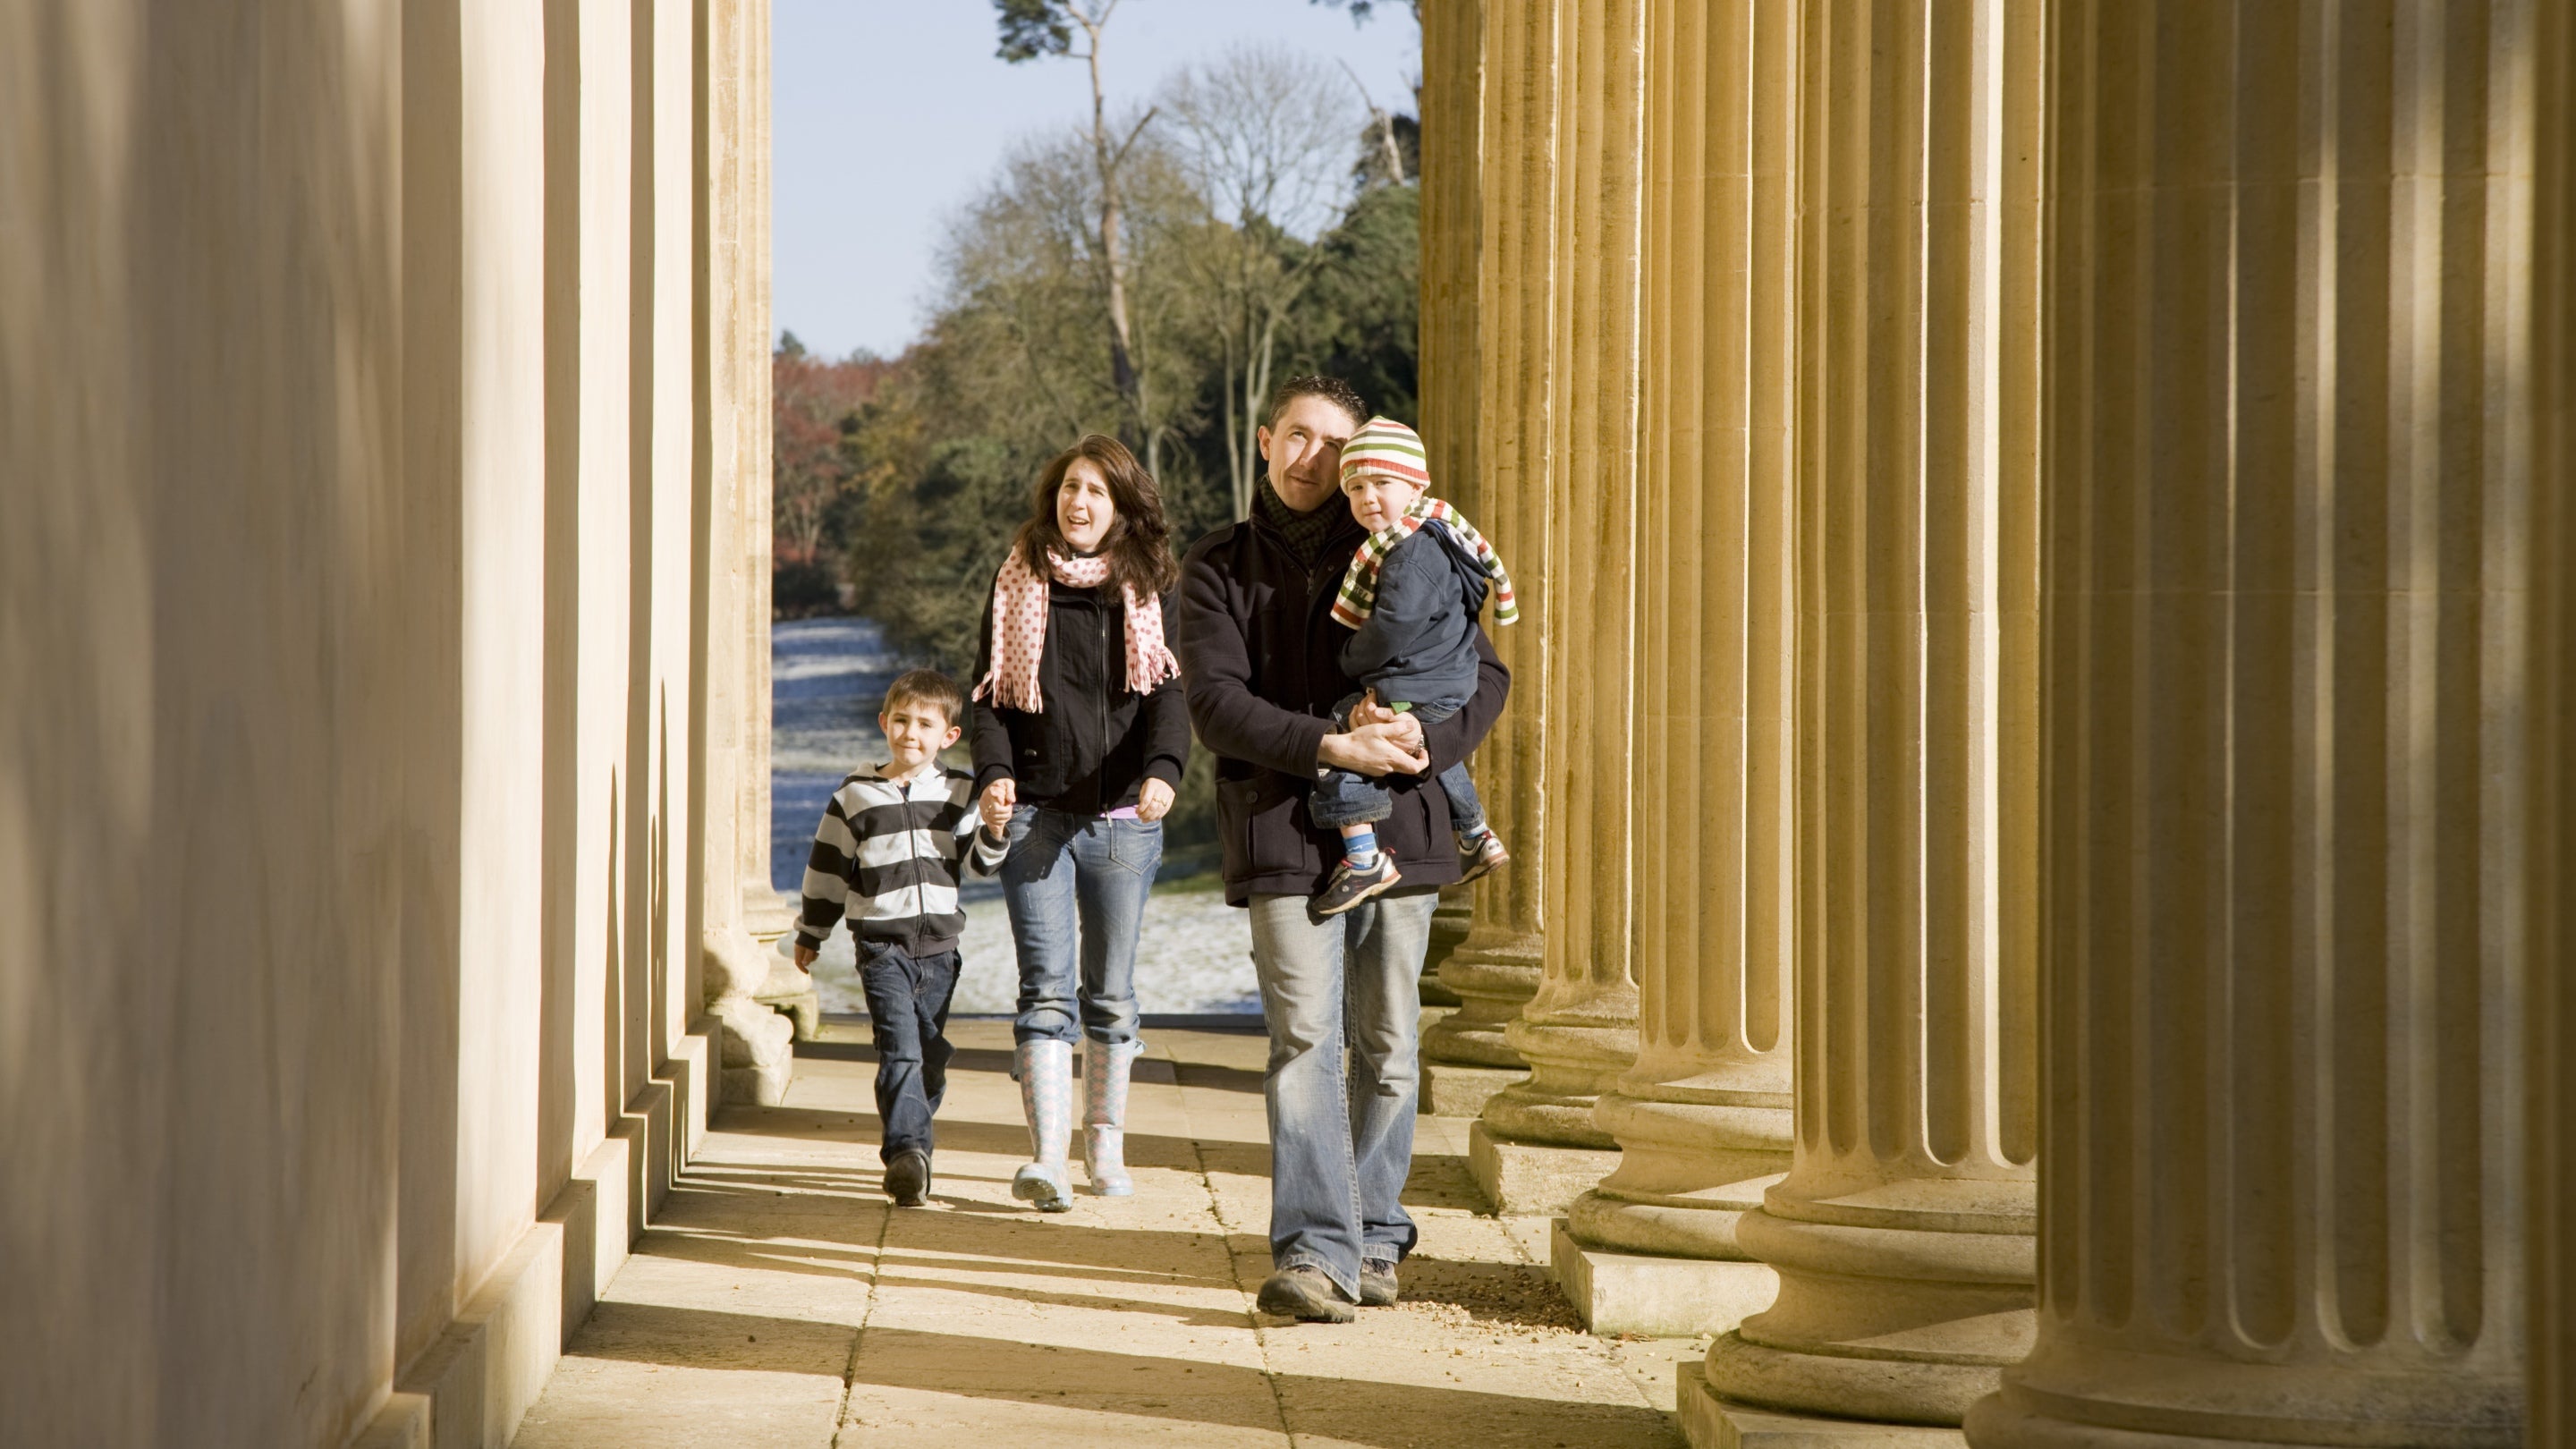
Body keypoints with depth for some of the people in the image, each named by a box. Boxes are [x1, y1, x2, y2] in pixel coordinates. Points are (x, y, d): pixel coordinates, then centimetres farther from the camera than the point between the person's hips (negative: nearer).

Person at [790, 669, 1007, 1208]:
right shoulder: (855, 798, 2)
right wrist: (810, 934, 15)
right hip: (882, 945, -3)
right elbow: (826, 870, 10)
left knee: (930, 1059, 8)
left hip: (939, 946, 3)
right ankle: (907, 1152, -26)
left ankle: (902, 1149, 25)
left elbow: (980, 864, 4)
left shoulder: (960, 793, 7)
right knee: (900, 1051, -17)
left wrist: (994, 833, -17)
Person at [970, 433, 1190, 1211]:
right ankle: (1046, 1156, -13)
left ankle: (1105, 1143, 23)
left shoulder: (1148, 590, 6)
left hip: (1122, 817, 1)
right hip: (1037, 812, -1)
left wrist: (1163, 768, -21)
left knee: (1111, 993, 9)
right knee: (1046, 991, -9)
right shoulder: (1019, 582, 8)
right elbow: (991, 688, 6)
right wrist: (994, 771, -12)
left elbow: (1168, 691, -2)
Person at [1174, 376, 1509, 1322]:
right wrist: (1333, 747, -18)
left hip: (1399, 827, 2)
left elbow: (1485, 674, 10)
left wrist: (1431, 741, -11)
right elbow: (1216, 703, -5)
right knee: (1305, 1040, -12)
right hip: (1285, 828, -2)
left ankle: (1375, 1237, 19)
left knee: (1386, 1046, 6)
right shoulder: (1219, 568, 8)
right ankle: (1316, 1253, -17)